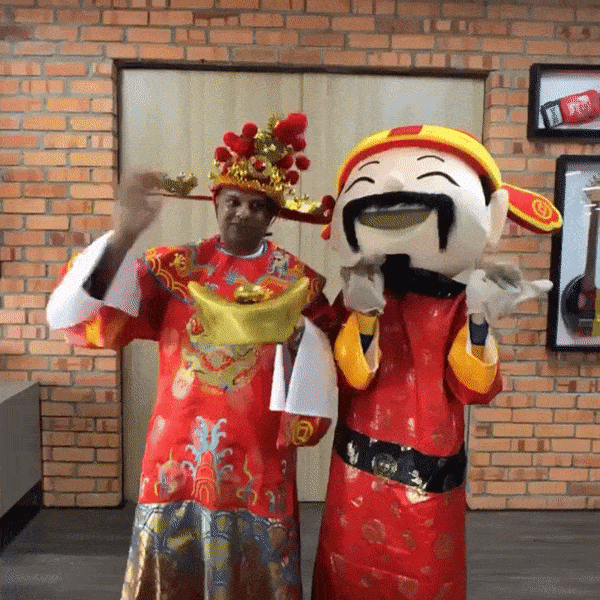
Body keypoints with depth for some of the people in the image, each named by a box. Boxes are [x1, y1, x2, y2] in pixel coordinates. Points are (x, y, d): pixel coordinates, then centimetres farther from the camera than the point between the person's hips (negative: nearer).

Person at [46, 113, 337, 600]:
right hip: (176, 467, 1)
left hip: (258, 473, 0)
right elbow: (83, 320, -12)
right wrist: (125, 234, -21)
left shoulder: (299, 283, -3)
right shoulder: (173, 268, -2)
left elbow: (319, 374, -1)